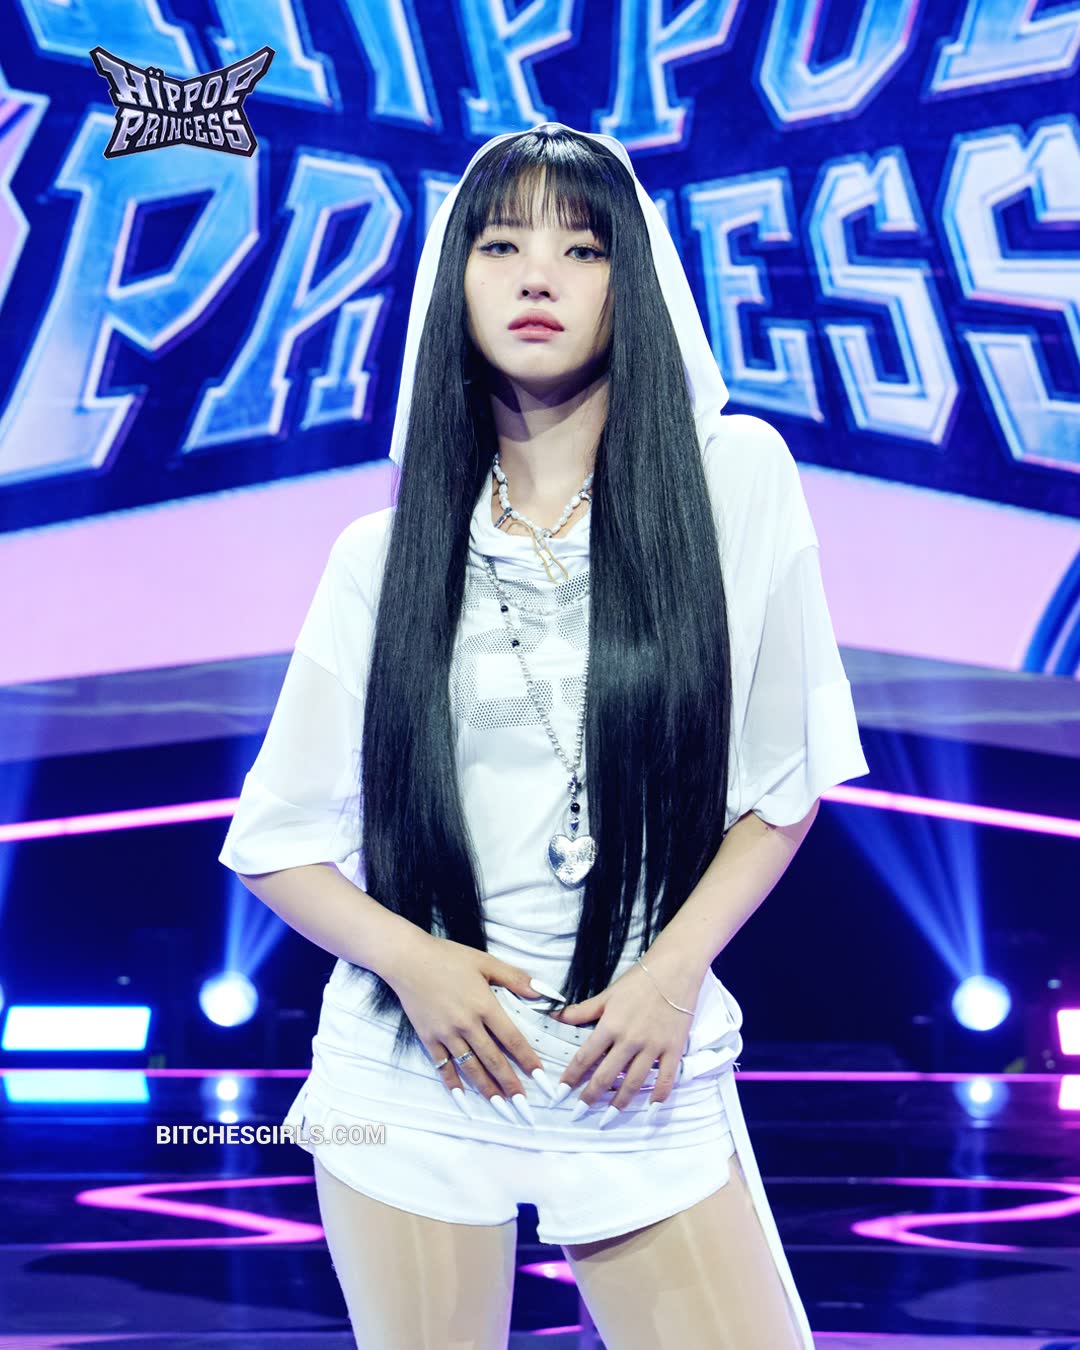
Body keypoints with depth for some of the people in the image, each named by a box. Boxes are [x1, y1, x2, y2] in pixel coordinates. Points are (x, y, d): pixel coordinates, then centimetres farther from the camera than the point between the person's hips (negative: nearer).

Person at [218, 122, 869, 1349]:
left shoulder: (734, 479, -3)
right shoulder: (386, 553, 1)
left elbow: (786, 783, 2)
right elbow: (277, 842, 5)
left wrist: (674, 968, -10)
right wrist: (409, 959, -12)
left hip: (649, 1077, 0)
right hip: (415, 1076, 1)